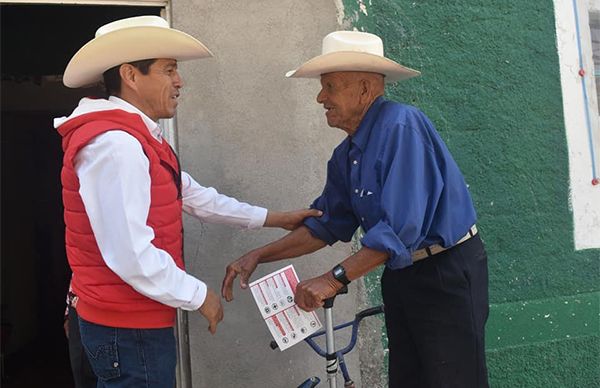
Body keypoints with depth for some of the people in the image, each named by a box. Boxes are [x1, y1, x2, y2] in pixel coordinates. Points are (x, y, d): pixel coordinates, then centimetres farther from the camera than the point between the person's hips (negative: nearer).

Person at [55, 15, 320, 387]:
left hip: (137, 319, 10)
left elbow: (195, 197, 14)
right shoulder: (114, 144, -24)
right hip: (129, 328, -10)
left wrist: (271, 218, 15)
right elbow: (130, 255, -29)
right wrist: (198, 296, -16)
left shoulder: (139, 138, 12)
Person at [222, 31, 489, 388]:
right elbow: (326, 226, 12)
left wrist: (334, 279, -26)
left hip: (448, 273, -8)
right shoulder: (346, 156, 5)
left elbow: (401, 228, -28)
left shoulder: (400, 126, -22)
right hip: (401, 276, 8)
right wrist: (257, 257, 4)